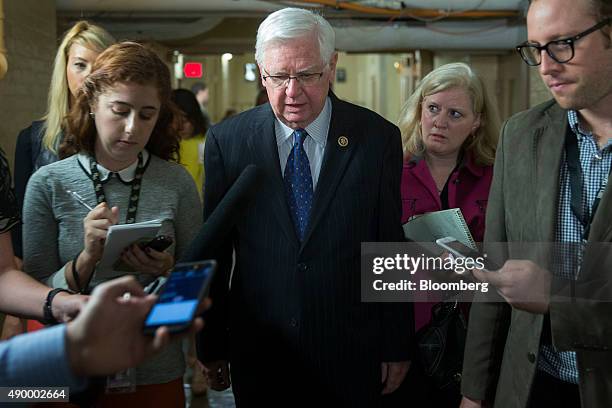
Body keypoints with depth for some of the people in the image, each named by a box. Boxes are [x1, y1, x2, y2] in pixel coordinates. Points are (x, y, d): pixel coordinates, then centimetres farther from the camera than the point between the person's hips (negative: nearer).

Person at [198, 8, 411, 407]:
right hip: (258, 358, 1)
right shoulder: (227, 140, -4)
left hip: (351, 358, 0)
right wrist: (213, 346, 3)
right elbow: (213, 252, 1)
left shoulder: (377, 138, -5)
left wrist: (396, 347, 2)